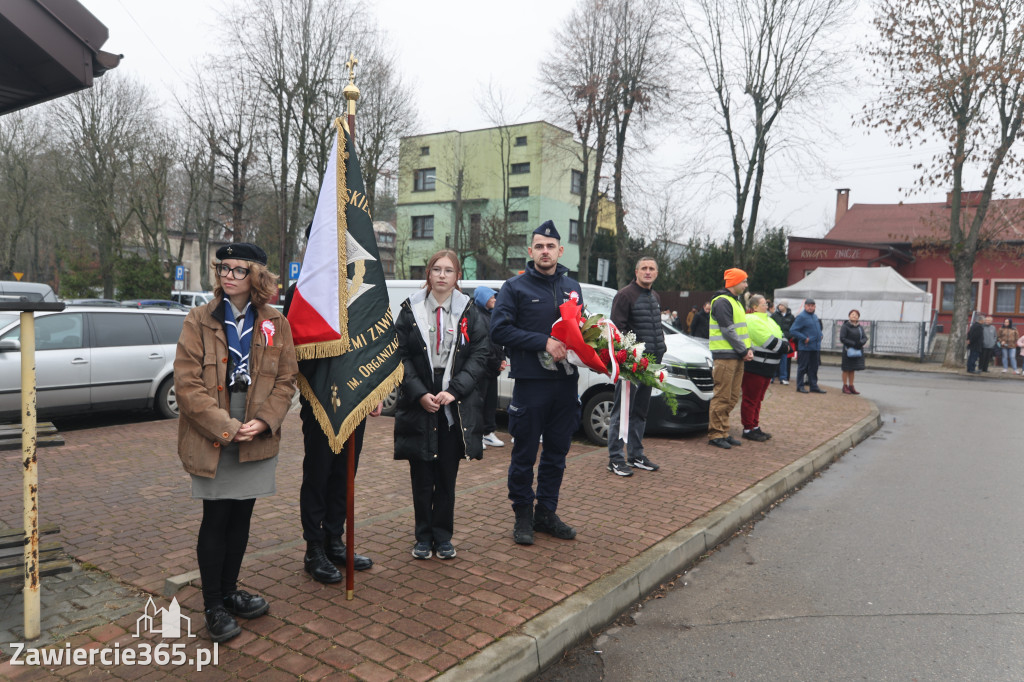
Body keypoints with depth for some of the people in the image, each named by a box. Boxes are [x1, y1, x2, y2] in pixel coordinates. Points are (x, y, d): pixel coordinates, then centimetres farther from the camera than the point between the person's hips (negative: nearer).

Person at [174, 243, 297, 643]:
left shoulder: (275, 324, 3)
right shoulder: (200, 320, -3)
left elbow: (286, 378, 3)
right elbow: (186, 381, -9)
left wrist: (264, 421, -11)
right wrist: (224, 426, -16)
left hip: (256, 440, 3)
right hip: (211, 440, -3)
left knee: (241, 517, 13)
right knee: (216, 519, 4)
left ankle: (230, 592, 31)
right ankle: (213, 606, 19)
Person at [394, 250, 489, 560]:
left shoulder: (469, 312, 4)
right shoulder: (411, 310, 3)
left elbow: (480, 355, -2)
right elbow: (400, 356, -1)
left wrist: (454, 390, -13)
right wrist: (420, 394, -12)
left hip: (456, 408, 0)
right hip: (418, 405, 0)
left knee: (447, 475, 8)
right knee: (421, 476, 6)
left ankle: (443, 536, 22)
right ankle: (424, 537, 22)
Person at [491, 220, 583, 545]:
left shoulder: (572, 287, 13)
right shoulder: (516, 287, -2)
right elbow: (499, 329, -12)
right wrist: (543, 342, -18)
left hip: (565, 383, 5)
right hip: (530, 383, -5)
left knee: (557, 452, 13)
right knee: (524, 454, 4)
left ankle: (547, 512, 27)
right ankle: (523, 515, 19)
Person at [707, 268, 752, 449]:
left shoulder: (735, 302, 21)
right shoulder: (722, 302, -11)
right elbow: (728, 331, -17)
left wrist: (747, 349, 7)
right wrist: (744, 351, -12)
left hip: (737, 356, 10)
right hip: (725, 356, -10)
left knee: (732, 398, 11)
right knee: (722, 397, -7)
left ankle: (723, 433, 17)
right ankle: (716, 434, -1)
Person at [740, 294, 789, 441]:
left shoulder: (767, 320, 19)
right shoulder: (752, 320, -14)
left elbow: (780, 336, 15)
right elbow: (768, 341, -19)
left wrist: (784, 345, -6)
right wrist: (784, 347, -7)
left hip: (766, 367, 10)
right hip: (755, 367, -10)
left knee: (758, 399, 16)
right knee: (751, 399, -3)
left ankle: (755, 427, 25)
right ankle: (748, 429, 3)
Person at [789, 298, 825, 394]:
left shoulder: (815, 316, 15)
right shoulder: (801, 317, -10)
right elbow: (792, 331, -16)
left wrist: (820, 335, 12)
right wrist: (804, 338, -18)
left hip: (816, 347, 7)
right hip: (805, 347, -7)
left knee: (813, 368, 12)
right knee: (802, 367, 0)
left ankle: (813, 386, 18)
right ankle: (800, 386, 9)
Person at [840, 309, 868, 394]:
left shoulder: (860, 327, 9)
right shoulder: (845, 326, -8)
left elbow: (865, 337, 6)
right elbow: (842, 339, -14)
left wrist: (861, 343, -16)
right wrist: (853, 344, -20)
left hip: (858, 351, 5)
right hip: (848, 350, -5)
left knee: (852, 369, 12)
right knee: (846, 370, 3)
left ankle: (851, 386, 18)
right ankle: (845, 386, 12)